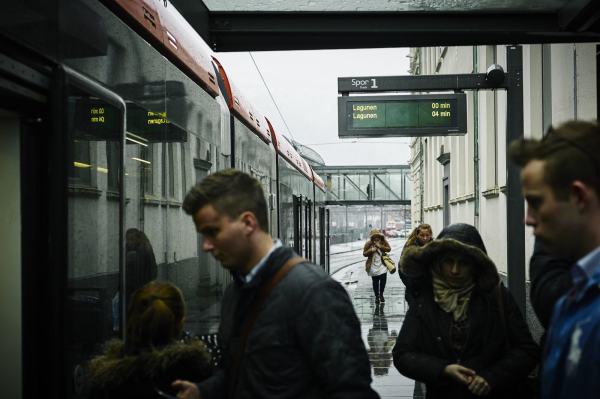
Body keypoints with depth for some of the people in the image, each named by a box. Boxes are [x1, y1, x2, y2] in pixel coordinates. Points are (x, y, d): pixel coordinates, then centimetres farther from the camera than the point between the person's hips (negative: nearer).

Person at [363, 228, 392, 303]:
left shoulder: (383, 241, -1)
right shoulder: (368, 243, -6)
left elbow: (389, 249, -5)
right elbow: (364, 254, -2)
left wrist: (380, 246, -17)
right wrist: (371, 250, -20)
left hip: (382, 265, 1)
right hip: (373, 266, -1)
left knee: (383, 279, -7)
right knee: (375, 281, 3)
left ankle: (381, 295, 14)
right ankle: (376, 296, 19)